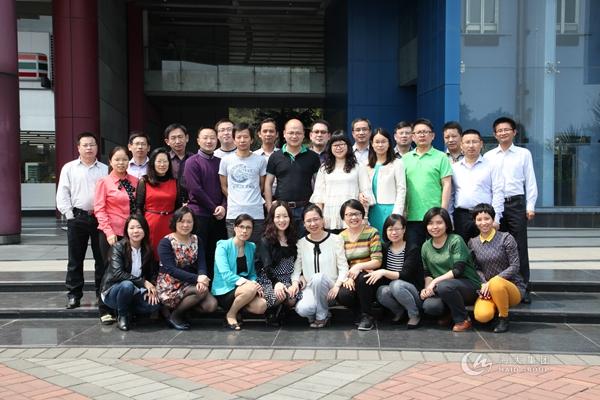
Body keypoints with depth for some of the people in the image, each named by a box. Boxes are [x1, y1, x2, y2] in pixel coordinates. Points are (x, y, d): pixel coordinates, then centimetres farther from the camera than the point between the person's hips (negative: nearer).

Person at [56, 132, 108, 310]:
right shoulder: (69, 168, 8)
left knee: (101, 258, 4)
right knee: (75, 259, 4)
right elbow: (62, 194, 4)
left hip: (100, 218, 0)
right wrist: (69, 215, -4)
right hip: (77, 218, 0)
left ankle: (102, 293, 13)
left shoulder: (105, 169, 9)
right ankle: (74, 294, 12)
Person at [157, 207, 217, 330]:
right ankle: (174, 316, -7)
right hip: (170, 286, -5)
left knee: (211, 305, -18)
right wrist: (196, 278, -29)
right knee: (202, 291, -28)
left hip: (190, 284, 5)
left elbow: (201, 264, -3)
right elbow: (171, 269, -19)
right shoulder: (166, 242, -10)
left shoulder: (196, 240, 7)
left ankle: (181, 306, 8)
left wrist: (202, 277, -27)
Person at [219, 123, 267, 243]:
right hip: (233, 214, 0)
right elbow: (224, 186, 11)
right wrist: (234, 199, 5)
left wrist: (252, 198, 9)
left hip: (256, 214, 0)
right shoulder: (226, 160, 5)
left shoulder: (260, 160, 5)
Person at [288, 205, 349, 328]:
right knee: (302, 309, -32)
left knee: (318, 277, -36)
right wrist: (295, 282, -13)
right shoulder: (301, 243, 8)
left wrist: (337, 285, -18)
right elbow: (297, 267, 6)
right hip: (310, 289, 1)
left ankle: (322, 316, -13)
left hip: (330, 290, -1)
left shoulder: (335, 239, 0)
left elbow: (343, 267, -2)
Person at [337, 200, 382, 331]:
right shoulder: (341, 237, 8)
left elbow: (377, 261, -9)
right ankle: (364, 309, 5)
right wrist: (347, 277, -16)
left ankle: (367, 316, -12)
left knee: (361, 278, -37)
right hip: (350, 280, 2)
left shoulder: (372, 233, -3)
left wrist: (359, 267, -26)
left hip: (368, 279, -2)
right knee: (343, 296, -30)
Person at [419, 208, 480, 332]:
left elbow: (458, 270, -17)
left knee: (444, 286, -37)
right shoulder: (426, 247, 7)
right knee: (429, 306, -28)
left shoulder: (455, 241, -10)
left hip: (469, 285, -4)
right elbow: (428, 273, 12)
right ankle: (451, 312, 9)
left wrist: (435, 281, -20)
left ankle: (463, 320, -11)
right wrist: (427, 288, -8)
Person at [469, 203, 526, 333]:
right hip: (487, 289, 3)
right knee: (482, 316, -28)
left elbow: (514, 267, -10)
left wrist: (491, 282, -18)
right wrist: (483, 284, -15)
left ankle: (504, 318, -12)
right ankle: (498, 305, 9)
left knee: (496, 283, -39)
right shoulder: (473, 243, 6)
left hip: (513, 287, -3)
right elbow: (476, 269, 6)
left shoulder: (506, 238, -6)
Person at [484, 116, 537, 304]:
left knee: (519, 247, -1)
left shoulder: (524, 154, 7)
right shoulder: (488, 156, 9)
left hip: (516, 203, -1)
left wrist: (530, 206, -1)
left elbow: (530, 181, 6)